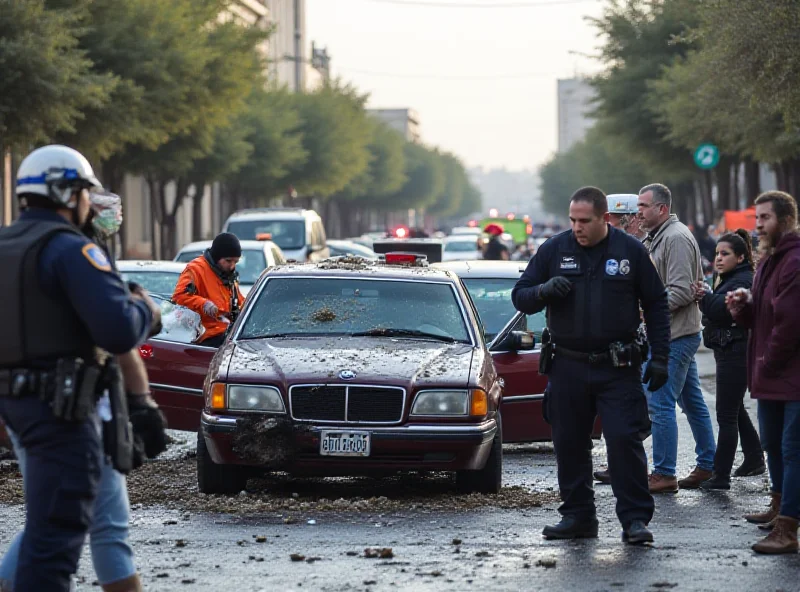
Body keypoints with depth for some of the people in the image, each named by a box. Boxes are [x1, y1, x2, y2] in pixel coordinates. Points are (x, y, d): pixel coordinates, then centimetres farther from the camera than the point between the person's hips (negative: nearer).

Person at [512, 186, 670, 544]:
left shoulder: (631, 251, 1)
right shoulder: (554, 250, 4)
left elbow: (656, 305, 7)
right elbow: (520, 297, 8)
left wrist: (659, 358, 2)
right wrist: (544, 290, -15)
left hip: (617, 368, -3)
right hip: (567, 367, 3)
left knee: (625, 440, -10)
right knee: (569, 444, 7)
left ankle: (635, 519, -5)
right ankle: (577, 516, 17)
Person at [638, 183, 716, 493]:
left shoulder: (676, 238, -15)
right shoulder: (656, 238, 17)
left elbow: (681, 292, -21)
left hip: (676, 336, -11)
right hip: (678, 335, 11)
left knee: (661, 403, -9)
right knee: (692, 402, 14)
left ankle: (663, 474, -5)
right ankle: (708, 465, 21)